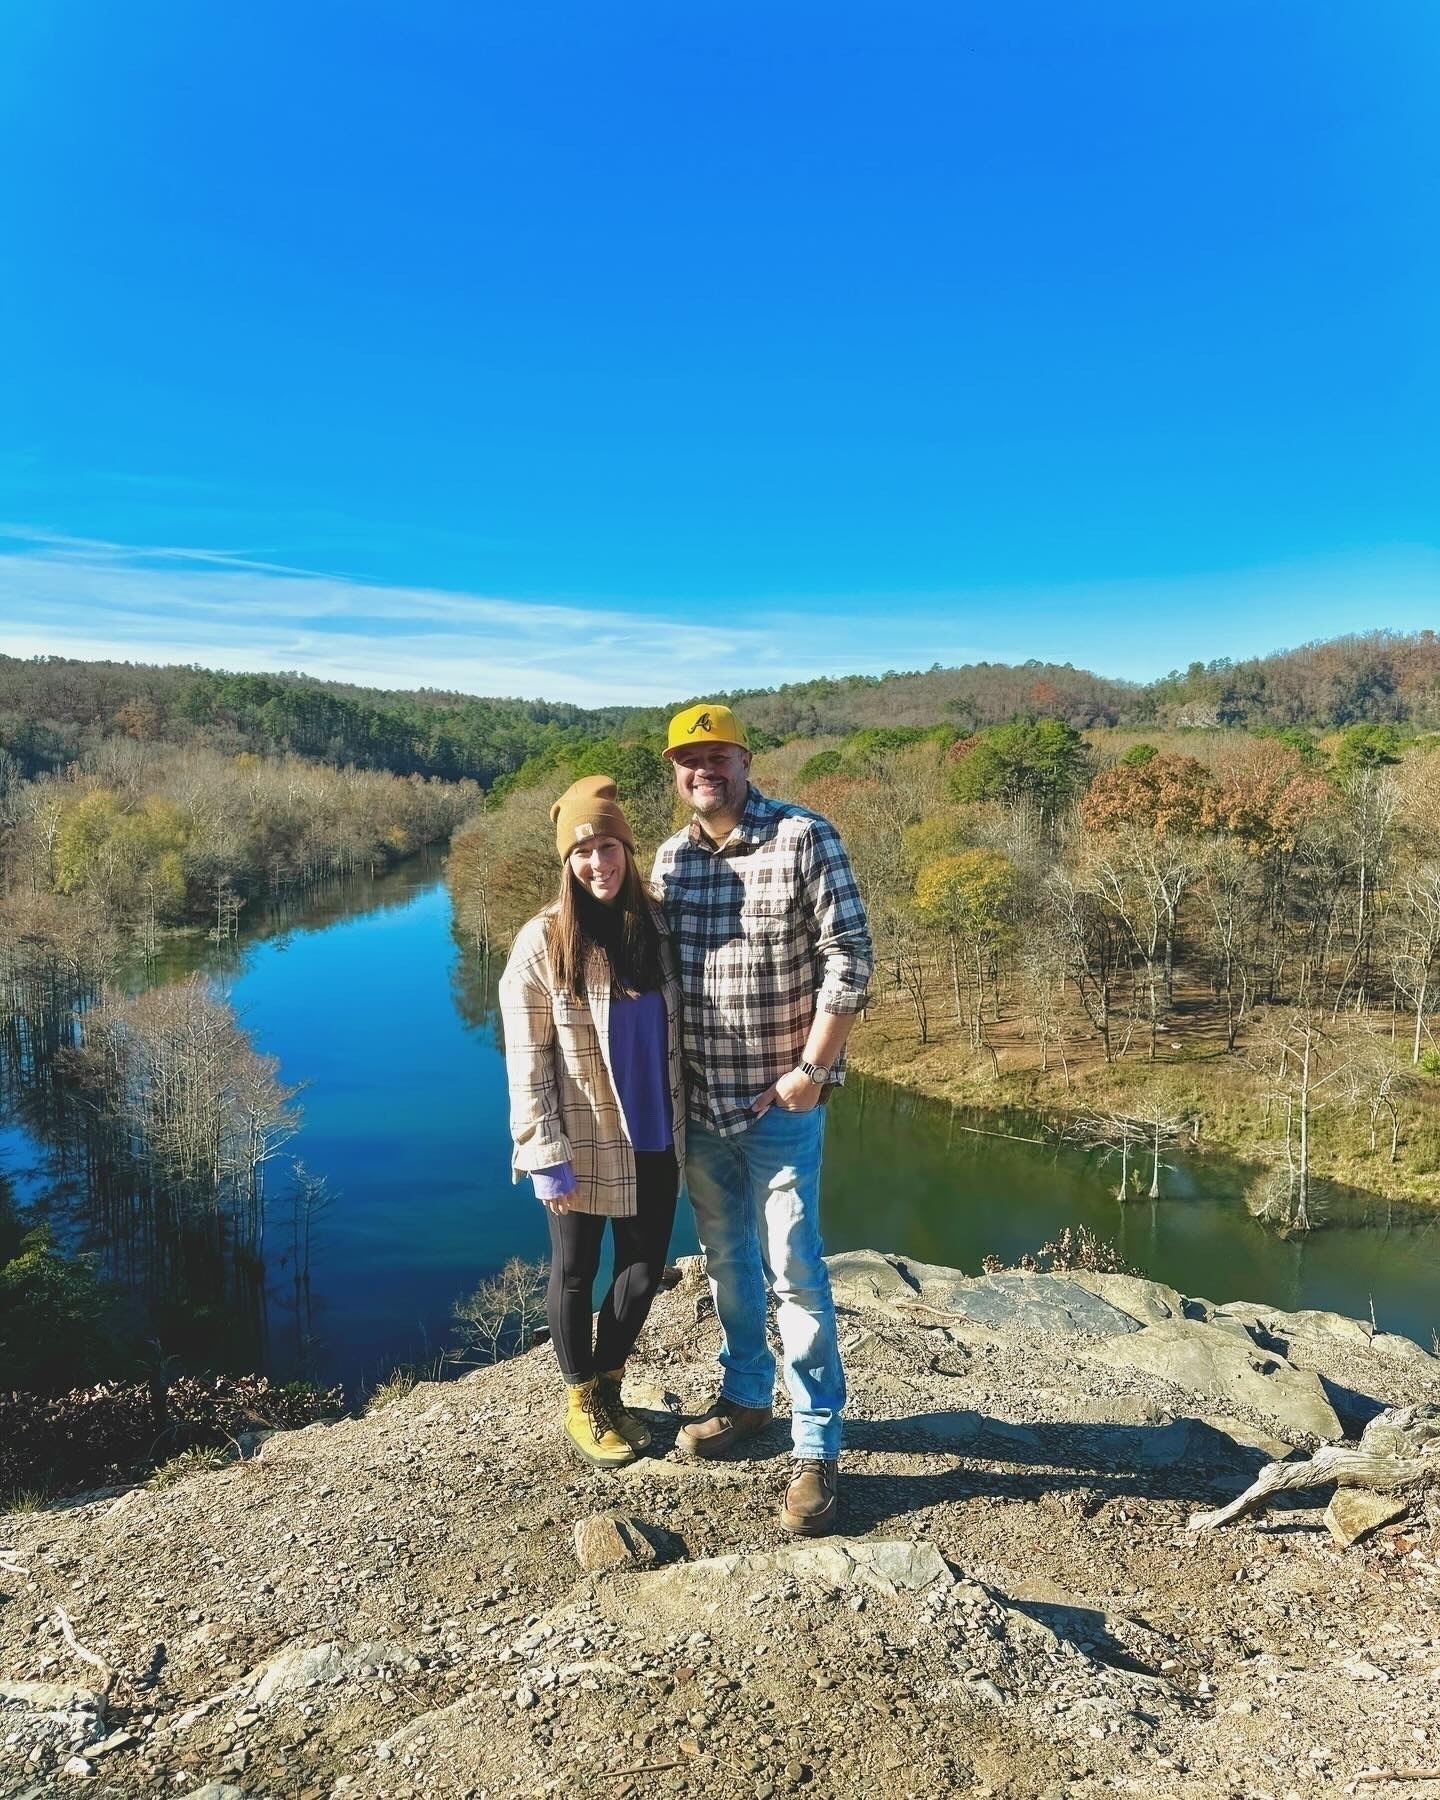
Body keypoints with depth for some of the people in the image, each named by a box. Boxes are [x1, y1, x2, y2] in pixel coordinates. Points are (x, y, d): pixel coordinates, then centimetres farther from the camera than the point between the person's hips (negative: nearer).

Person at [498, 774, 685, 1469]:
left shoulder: (656, 924, 0)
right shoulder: (543, 941, -12)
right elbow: (527, 1060, -12)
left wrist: (684, 1122, 9)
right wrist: (546, 1156, -15)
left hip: (655, 1139, 4)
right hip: (582, 1145, -4)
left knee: (645, 1267, 14)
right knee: (575, 1272, 13)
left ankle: (608, 1386, 38)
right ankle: (582, 1403, 34)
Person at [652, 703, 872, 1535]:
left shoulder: (805, 838, -12)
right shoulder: (671, 858, 3)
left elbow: (850, 959, -14)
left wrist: (812, 1070, -16)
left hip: (780, 1100, -5)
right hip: (697, 1101, 5)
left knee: (793, 1270, -1)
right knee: (725, 1258, 19)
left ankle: (819, 1448, 14)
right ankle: (746, 1396, 39)